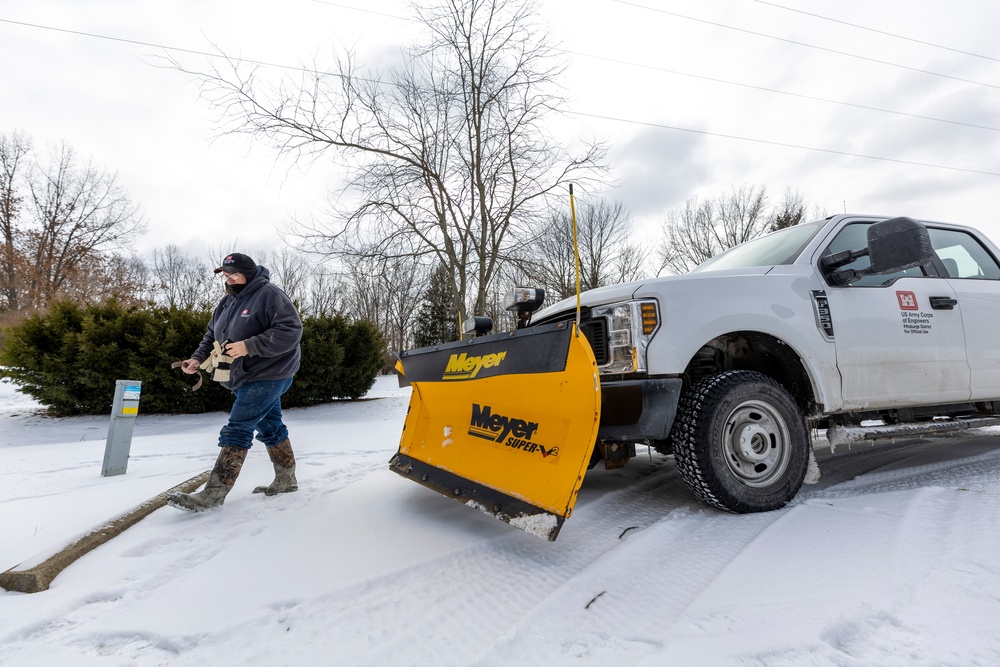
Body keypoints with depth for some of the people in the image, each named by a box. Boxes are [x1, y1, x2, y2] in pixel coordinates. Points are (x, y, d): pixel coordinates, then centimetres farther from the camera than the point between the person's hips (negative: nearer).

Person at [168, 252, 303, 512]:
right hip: (245, 377, 9)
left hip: (268, 374, -9)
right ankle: (286, 480, 28)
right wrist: (198, 358, 0)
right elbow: (212, 334, 18)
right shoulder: (228, 301, 11)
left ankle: (212, 495, -4)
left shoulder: (269, 295, -16)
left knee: (237, 430, -10)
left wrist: (249, 346, -27)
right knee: (270, 428, 15)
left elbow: (291, 331, -25)